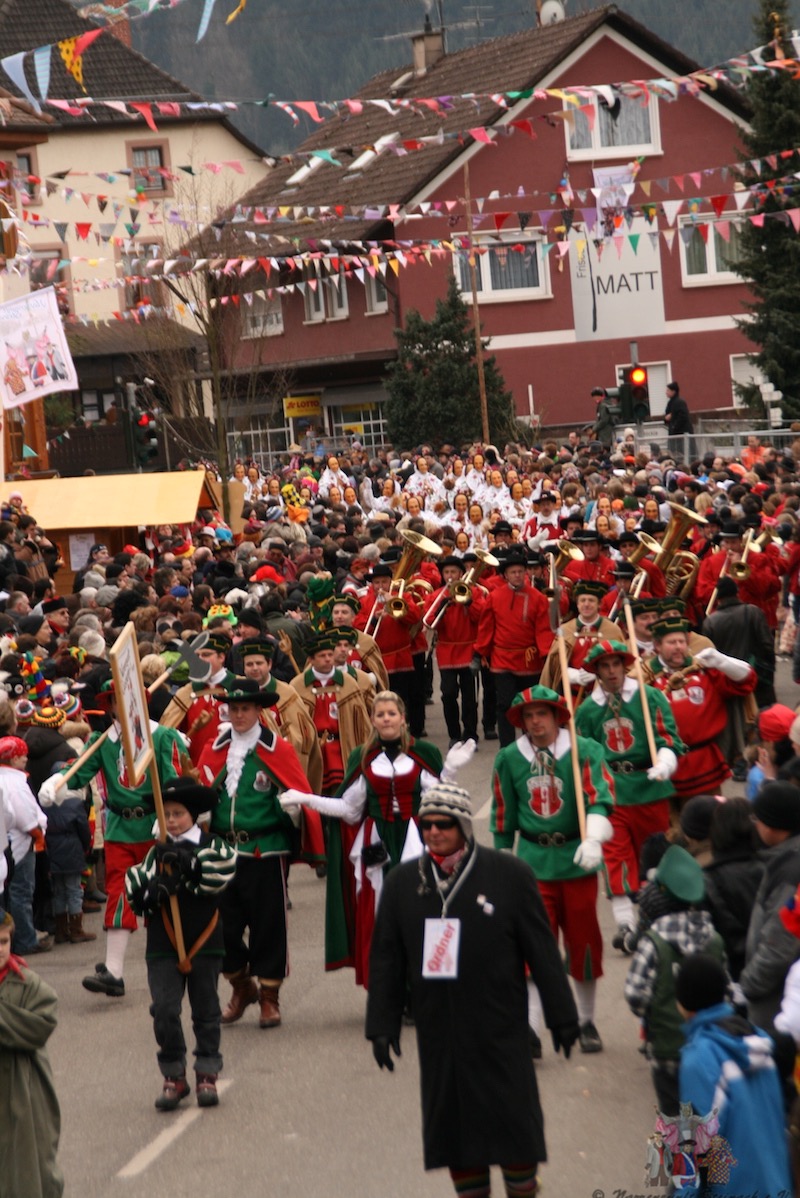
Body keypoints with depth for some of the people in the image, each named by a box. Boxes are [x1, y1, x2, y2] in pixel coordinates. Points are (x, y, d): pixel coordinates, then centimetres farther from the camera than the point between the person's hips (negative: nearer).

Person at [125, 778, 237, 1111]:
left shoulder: (212, 846, -2)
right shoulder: (157, 852, 5)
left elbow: (217, 877, -21)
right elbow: (136, 893, -2)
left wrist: (188, 861, -25)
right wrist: (155, 888, -20)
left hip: (204, 943, -1)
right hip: (163, 946, 1)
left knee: (206, 1011, 9)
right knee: (164, 1011, -6)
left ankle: (207, 1075, 19)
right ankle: (173, 1077, 6)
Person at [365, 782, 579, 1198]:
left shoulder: (510, 875, -4)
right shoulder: (402, 882, 4)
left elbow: (542, 951, 0)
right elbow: (385, 958, 8)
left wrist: (561, 1016, 1)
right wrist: (382, 1024, 5)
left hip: (501, 1032, -2)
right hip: (438, 1034, 3)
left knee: (514, 1121, 3)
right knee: (453, 1126, 8)